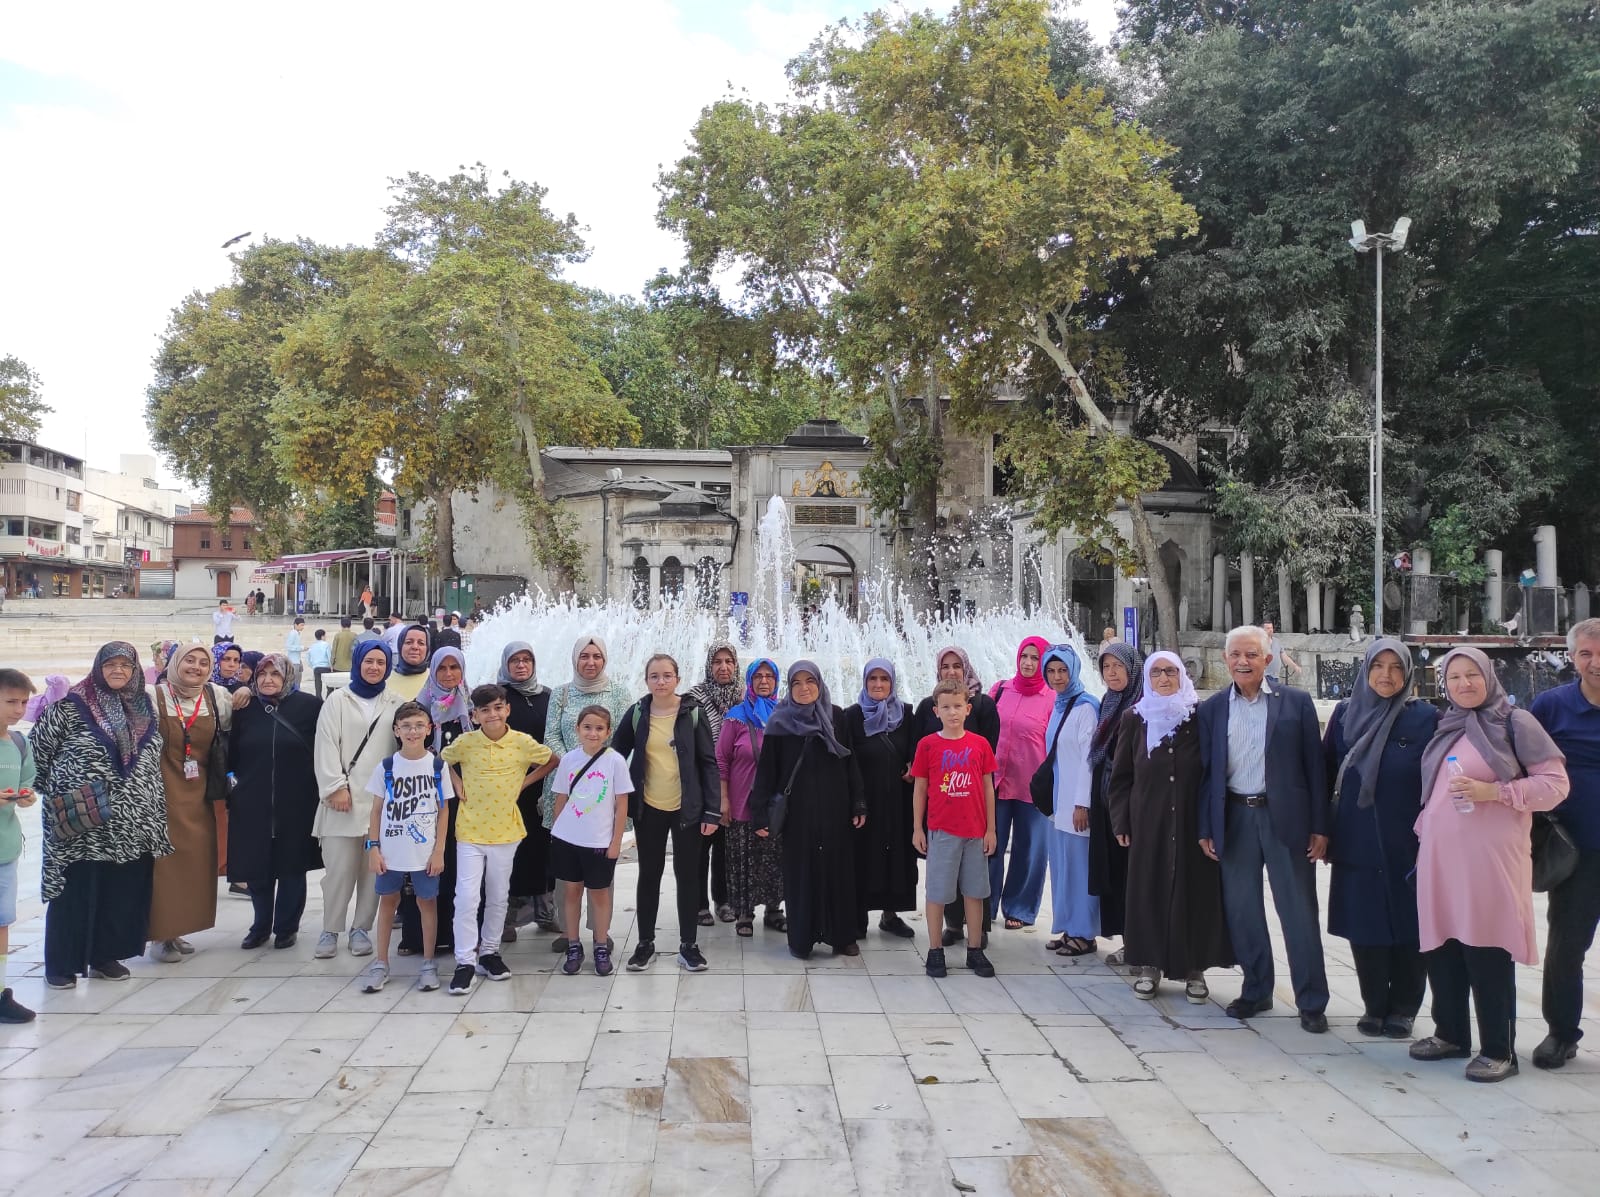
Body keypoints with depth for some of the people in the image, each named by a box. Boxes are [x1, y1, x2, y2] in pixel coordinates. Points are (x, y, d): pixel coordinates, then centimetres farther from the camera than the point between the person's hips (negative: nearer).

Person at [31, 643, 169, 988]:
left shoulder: (144, 706, 10)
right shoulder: (71, 705, -5)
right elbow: (37, 747, -1)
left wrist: (157, 814, 16)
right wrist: (48, 790, -3)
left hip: (129, 823, 5)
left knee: (121, 890, 8)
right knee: (75, 890, 1)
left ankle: (105, 955, 21)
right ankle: (60, 963, 13)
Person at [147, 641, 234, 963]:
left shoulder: (217, 696, 4)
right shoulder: (156, 697, -6)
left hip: (199, 792, 4)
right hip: (165, 789, -4)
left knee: (196, 858, 6)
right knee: (165, 859, -3)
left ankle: (177, 929, 19)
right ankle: (160, 935, 6)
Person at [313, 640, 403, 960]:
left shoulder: (395, 703, 10)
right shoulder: (338, 700, 5)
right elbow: (326, 745, -1)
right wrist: (336, 787, -9)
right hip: (343, 797, -2)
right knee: (339, 868, -4)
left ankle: (361, 928, 15)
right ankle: (330, 930, 10)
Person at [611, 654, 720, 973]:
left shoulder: (693, 713, -5)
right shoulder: (636, 714, -1)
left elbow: (708, 763, -5)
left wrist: (712, 811, -9)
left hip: (687, 808, -1)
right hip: (649, 809, 1)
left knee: (688, 874, 6)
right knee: (649, 874, 10)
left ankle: (688, 944, 16)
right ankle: (645, 942, 22)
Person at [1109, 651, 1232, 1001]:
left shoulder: (1201, 715, 0)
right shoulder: (1134, 718, 5)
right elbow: (1121, 774, 8)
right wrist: (1121, 821, 3)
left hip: (1193, 821, -1)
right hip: (1149, 822, 1)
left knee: (1194, 891, 3)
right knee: (1149, 890, 5)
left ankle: (1194, 969, 14)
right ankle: (1150, 965, 15)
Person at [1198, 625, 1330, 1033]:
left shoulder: (1296, 703, -1)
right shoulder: (1212, 709, 5)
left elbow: (1314, 765, 0)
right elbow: (1206, 771, 7)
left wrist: (1320, 827, -4)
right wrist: (1205, 828, 3)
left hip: (1285, 817, -2)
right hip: (1234, 819, 3)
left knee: (1299, 912, 3)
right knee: (1241, 912, 10)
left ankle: (1311, 1002, 13)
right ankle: (1256, 991, 25)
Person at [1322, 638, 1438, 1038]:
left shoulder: (1425, 718, -3)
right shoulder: (1345, 713, 4)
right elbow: (1328, 772, 7)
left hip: (1406, 842, -2)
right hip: (1356, 841, 2)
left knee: (1407, 926, 6)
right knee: (1364, 926, 6)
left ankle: (1403, 1009, 20)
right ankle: (1374, 1006, 20)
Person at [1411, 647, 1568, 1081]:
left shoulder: (1515, 723, -1)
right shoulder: (1446, 728, 16)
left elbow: (1555, 783, -6)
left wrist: (1492, 791, -16)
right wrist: (1424, 829, 17)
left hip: (1489, 859, -6)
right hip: (1440, 857, 6)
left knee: (1487, 952, -4)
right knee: (1442, 949, 9)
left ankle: (1499, 1051, 6)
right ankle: (1451, 1034, 24)